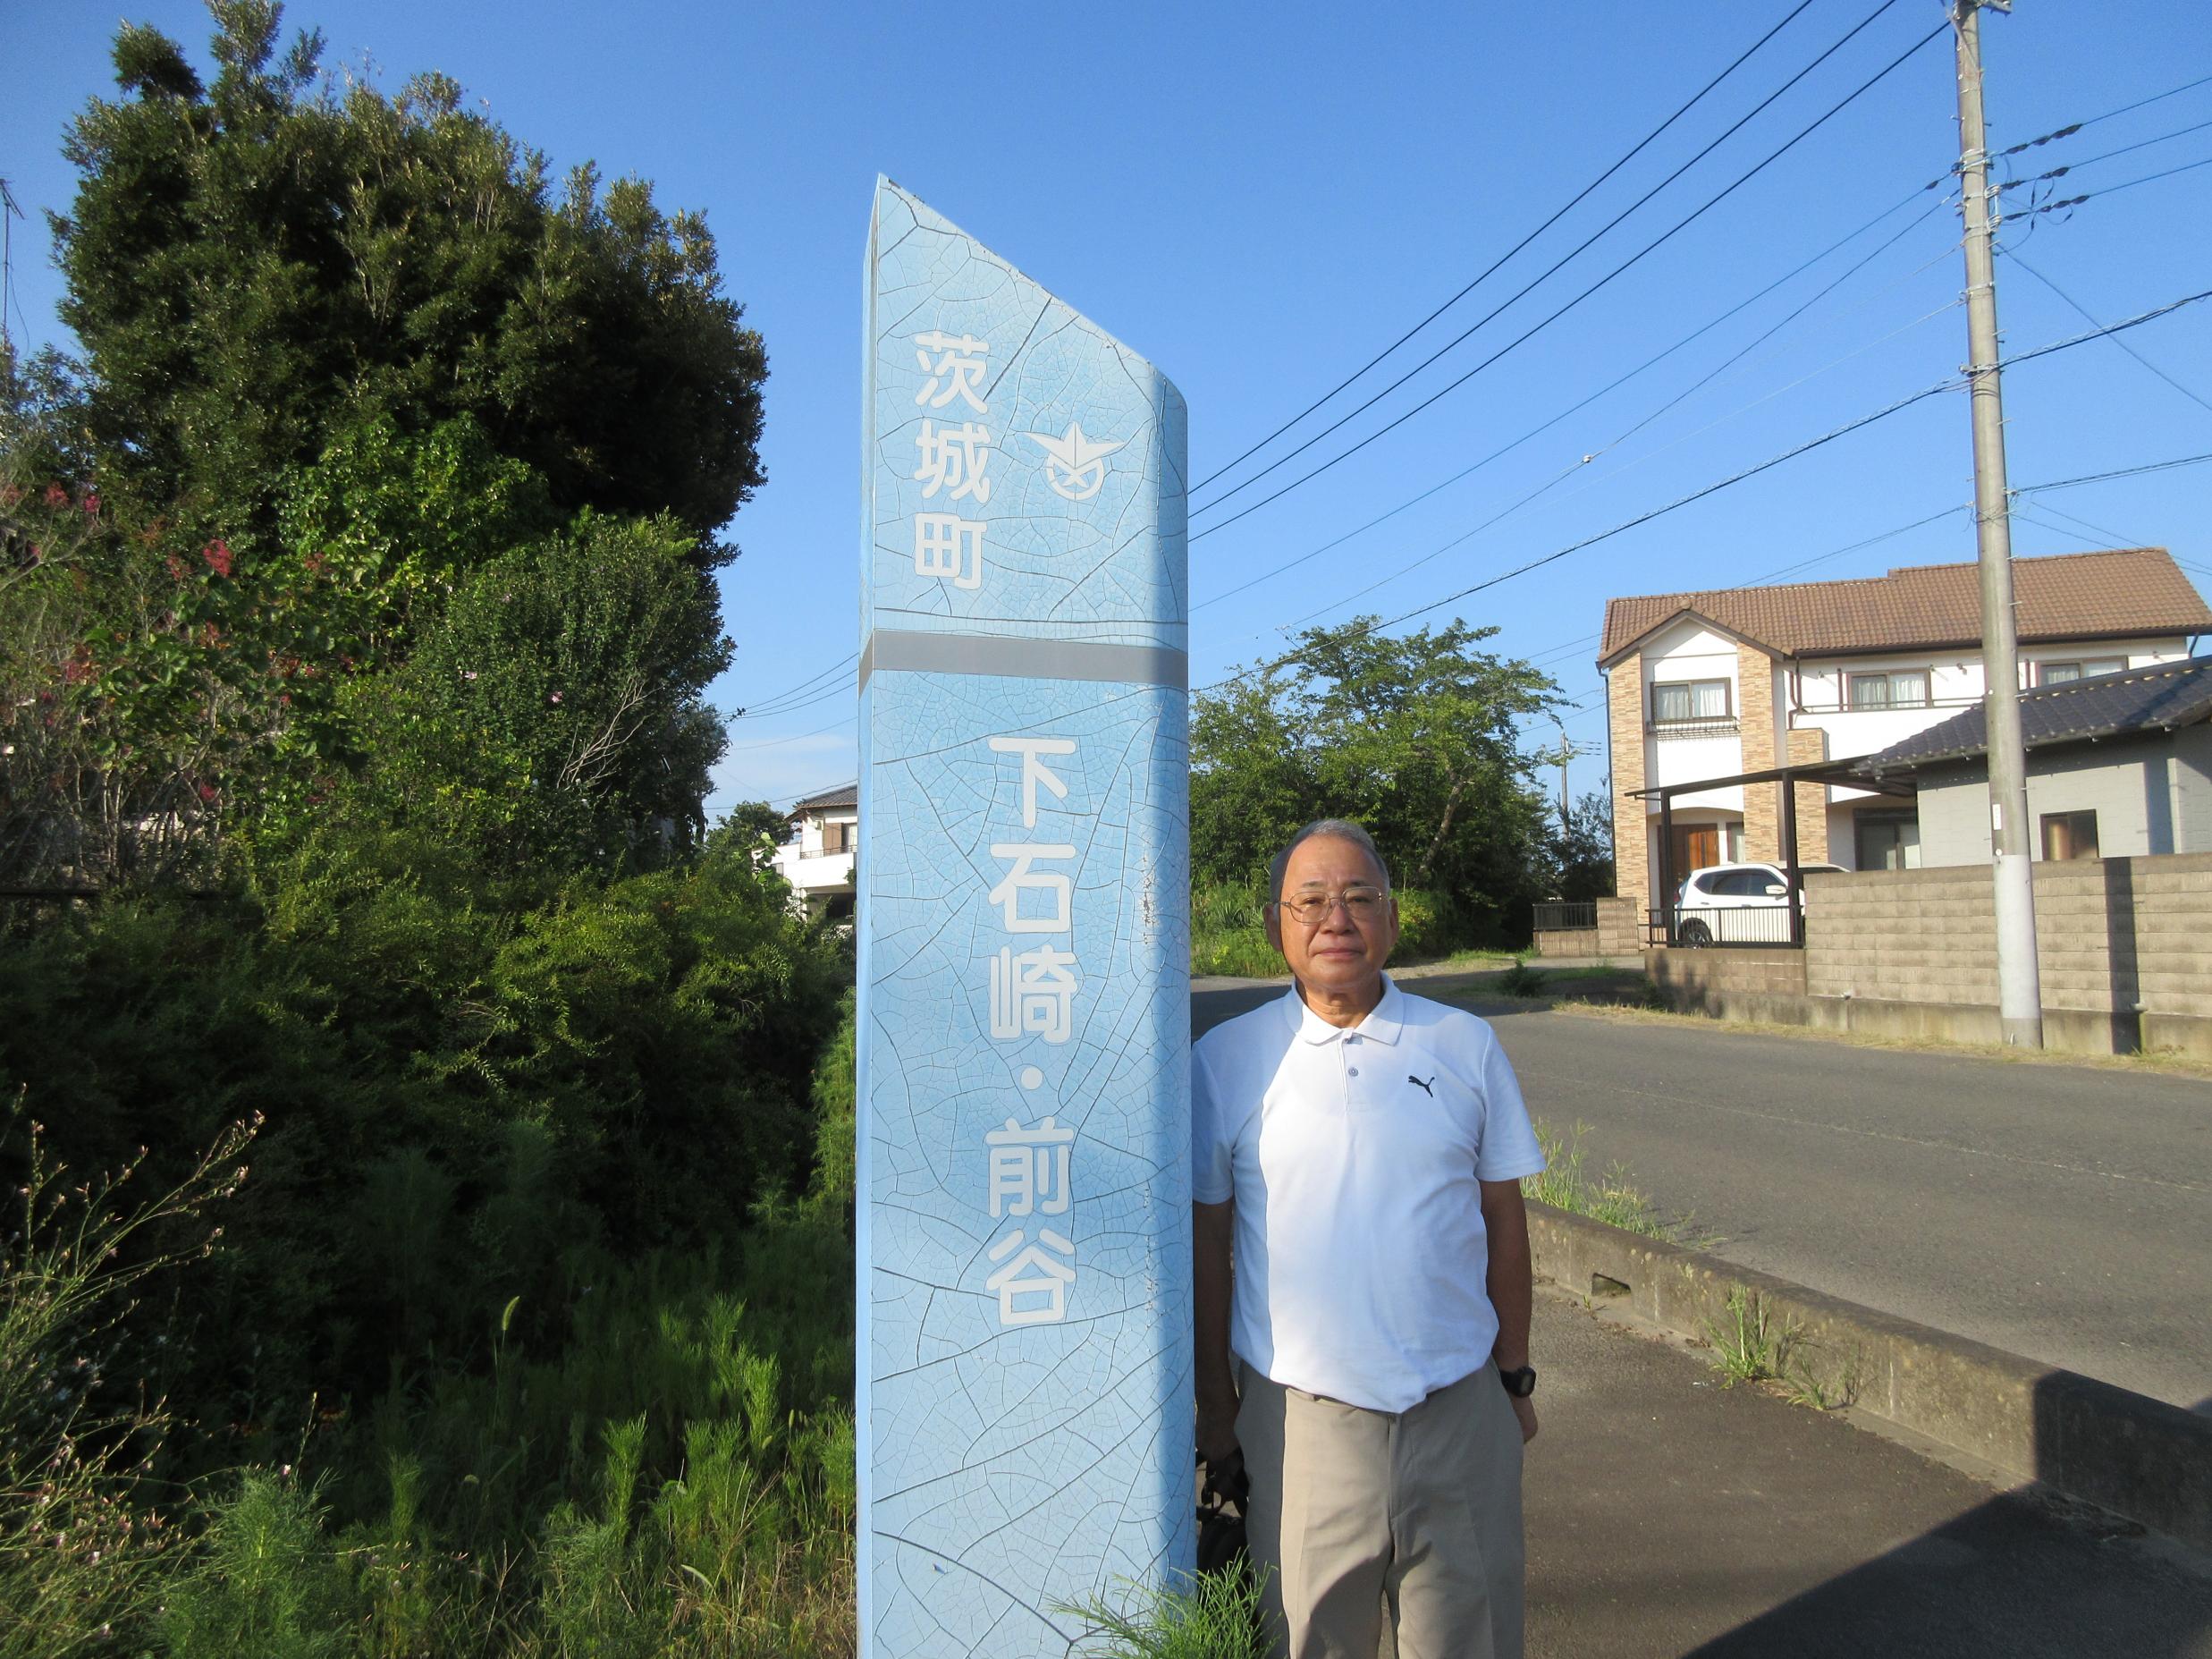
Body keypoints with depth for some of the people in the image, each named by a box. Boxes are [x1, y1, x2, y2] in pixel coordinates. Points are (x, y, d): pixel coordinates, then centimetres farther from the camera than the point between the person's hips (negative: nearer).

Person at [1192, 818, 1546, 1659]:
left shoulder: (1465, 1045, 2)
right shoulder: (1225, 1059, -4)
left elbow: (1503, 1220, 8)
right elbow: (1208, 1245, 1)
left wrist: (1515, 1379, 9)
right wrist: (1215, 1406, 4)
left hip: (1459, 1408, 2)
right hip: (1299, 1416, -1)